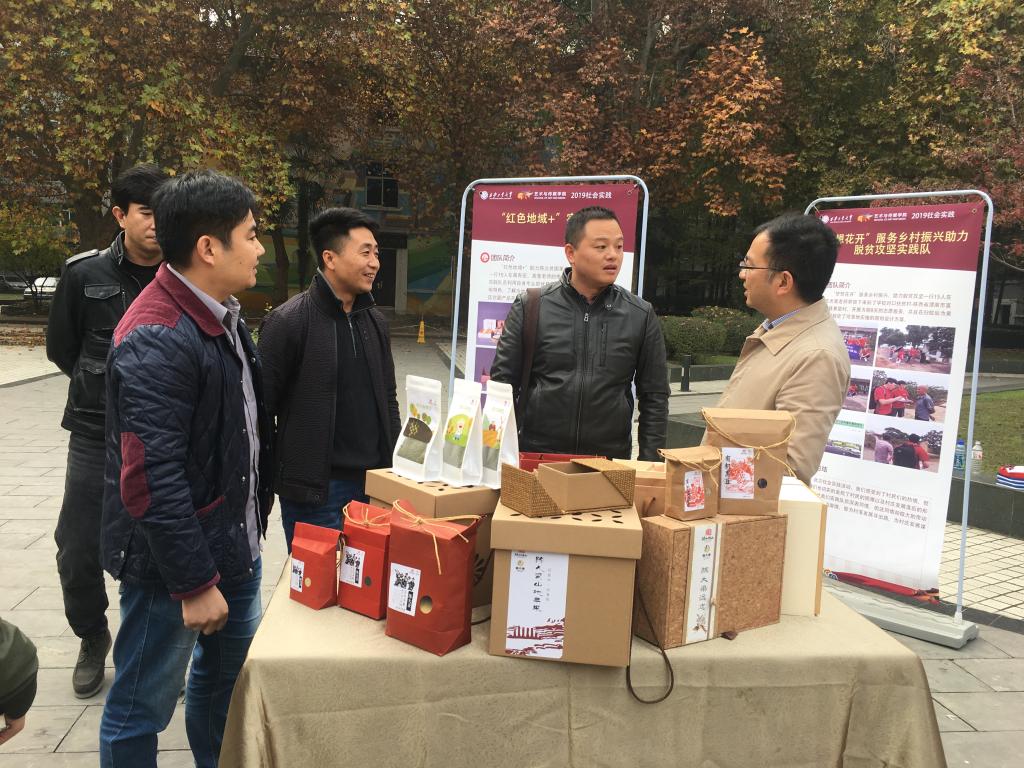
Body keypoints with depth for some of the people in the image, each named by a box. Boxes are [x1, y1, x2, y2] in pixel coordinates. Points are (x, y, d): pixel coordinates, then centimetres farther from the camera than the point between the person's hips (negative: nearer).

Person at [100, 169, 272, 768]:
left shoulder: (224, 319, 7)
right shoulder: (155, 340, -23)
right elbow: (150, 481, -25)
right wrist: (193, 583, -20)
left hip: (235, 547, 9)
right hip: (175, 561, -9)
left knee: (227, 679, 24)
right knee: (142, 708, 10)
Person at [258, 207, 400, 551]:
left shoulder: (375, 321, 10)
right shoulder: (288, 321, -11)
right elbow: (262, 403, -10)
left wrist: (397, 468, 12)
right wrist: (263, 483, -10)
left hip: (374, 483, 6)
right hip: (315, 489, -6)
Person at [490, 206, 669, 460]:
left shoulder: (641, 315, 2)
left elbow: (654, 398, 5)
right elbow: (502, 385, 1)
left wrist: (649, 467, 0)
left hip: (611, 462, 1)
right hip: (536, 458, 0)